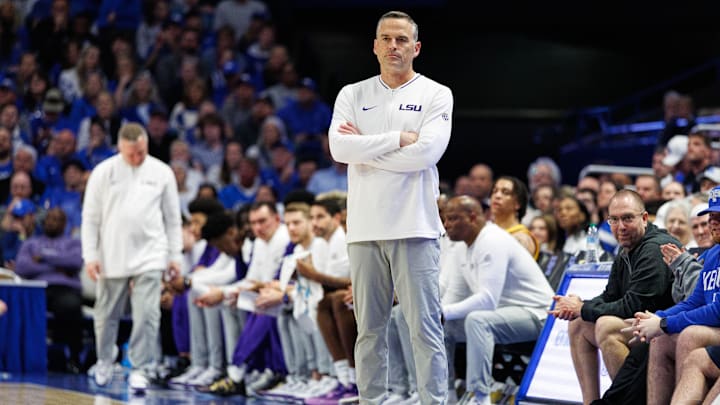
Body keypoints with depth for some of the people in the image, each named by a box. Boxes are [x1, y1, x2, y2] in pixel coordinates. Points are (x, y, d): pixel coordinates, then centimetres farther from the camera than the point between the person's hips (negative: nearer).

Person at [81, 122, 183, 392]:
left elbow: (173, 218, 9)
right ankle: (104, 362, 32)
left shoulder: (162, 173, 2)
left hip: (150, 257, 0)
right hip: (112, 257, 0)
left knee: (147, 316, -10)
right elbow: (91, 217, 1)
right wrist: (90, 256, -4)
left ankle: (140, 370, -4)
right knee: (106, 316, 10)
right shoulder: (103, 172, -1)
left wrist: (175, 255, 6)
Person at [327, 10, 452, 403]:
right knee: (369, 328, 8)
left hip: (415, 227, -3)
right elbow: (339, 148, -5)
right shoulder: (352, 95, 11)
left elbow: (426, 152, -12)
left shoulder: (436, 95, 3)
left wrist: (365, 149, -6)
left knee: (425, 327, -5)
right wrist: (398, 138, -11)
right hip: (365, 227, 3)